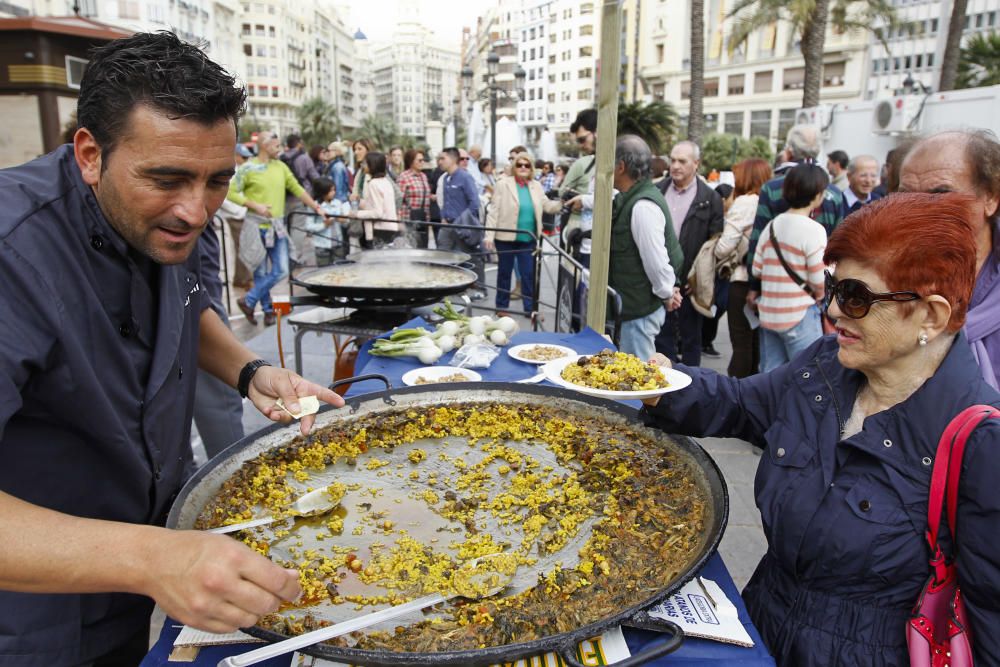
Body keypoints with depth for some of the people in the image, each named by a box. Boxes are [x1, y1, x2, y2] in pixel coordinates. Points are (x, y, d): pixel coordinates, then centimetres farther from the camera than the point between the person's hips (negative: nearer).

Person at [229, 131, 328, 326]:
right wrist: (255, 205, -15)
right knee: (261, 272, 3)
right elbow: (231, 193, -6)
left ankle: (249, 301, 15)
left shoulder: (280, 166, 9)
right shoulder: (248, 168, -5)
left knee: (281, 271, 0)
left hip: (278, 226, 5)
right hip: (257, 226, -5)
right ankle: (268, 310, 19)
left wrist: (316, 207, 14)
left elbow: (297, 189, 16)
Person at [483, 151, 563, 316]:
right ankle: (502, 307, 22)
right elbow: (494, 211, -7)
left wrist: (563, 203, -6)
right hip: (506, 237, -3)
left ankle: (530, 308, 12)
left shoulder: (536, 186, 8)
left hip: (528, 239, 3)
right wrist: (489, 235, -13)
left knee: (529, 274, 4)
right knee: (504, 272, 9)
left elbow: (547, 206, 13)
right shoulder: (503, 184, -4)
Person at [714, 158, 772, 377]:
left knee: (741, 344, 0)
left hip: (744, 280, -6)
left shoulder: (744, 203, -11)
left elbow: (724, 247, -16)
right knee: (756, 342, 17)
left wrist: (719, 257, 5)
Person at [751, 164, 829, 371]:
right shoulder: (813, 229, -12)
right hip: (800, 316, -6)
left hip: (768, 313, 6)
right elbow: (820, 282, -11)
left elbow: (756, 270, 6)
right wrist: (819, 298, 8)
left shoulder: (772, 225, 6)